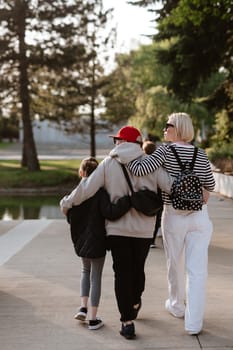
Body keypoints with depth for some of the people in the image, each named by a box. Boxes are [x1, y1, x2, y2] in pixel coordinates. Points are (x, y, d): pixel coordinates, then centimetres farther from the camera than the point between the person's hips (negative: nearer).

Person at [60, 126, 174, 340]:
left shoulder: (109, 163, -3)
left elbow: (88, 188, -7)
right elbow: (170, 185, -10)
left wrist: (67, 202, 8)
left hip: (117, 228, -1)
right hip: (144, 228, 2)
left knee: (122, 273, 5)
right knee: (138, 269, 20)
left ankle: (127, 321, 2)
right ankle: (135, 304, 44)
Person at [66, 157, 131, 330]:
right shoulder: (101, 193, -15)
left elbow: (70, 217, -2)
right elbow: (110, 212, -28)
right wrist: (129, 199, -30)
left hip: (81, 241, 4)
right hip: (97, 241, -4)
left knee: (86, 271, 27)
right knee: (96, 277, 6)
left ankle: (83, 307, 18)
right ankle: (93, 319, 10)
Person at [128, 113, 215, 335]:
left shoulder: (165, 151, -10)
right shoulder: (201, 155, 1)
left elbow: (140, 169, -21)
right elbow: (210, 186, 10)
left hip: (173, 216, -1)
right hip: (199, 216, 2)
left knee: (175, 264, 18)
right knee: (197, 269, 3)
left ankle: (177, 306, 38)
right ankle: (194, 323, 3)